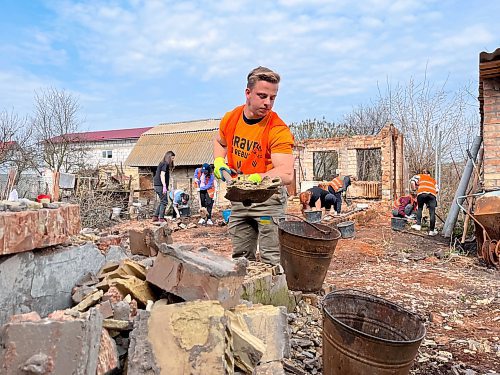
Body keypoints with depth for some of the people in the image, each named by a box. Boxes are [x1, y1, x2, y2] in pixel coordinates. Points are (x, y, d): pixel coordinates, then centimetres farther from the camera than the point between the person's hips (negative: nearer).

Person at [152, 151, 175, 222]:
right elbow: (162, 175, -19)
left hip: (157, 185, 9)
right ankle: (161, 218, -4)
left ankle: (155, 217, 17)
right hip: (160, 185, -9)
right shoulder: (165, 164, -10)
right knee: (164, 202, -4)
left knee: (162, 202, 16)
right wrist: (164, 186, -23)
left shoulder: (162, 163, 17)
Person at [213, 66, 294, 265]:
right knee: (240, 257, 16)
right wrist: (219, 162, 2)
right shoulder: (230, 118, -3)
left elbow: (286, 174, -32)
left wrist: (255, 179, -46)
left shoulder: (278, 129, -21)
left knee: (272, 260, -4)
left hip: (268, 197, -5)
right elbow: (219, 142, 20)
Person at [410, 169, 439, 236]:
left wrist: (414, 189, 19)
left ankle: (418, 225, 8)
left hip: (421, 193, -1)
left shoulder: (419, 176, 29)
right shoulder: (433, 180, 36)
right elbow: (437, 190, 22)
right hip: (432, 194, 1)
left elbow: (412, 181, 8)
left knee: (419, 208, 19)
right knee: (432, 212, 5)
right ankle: (431, 230, 8)